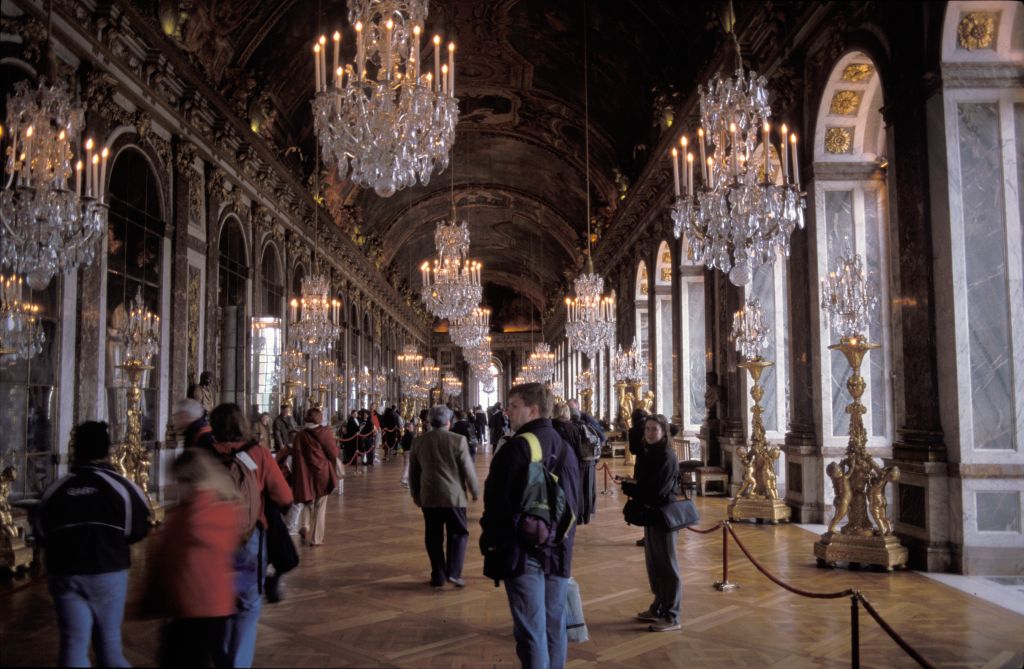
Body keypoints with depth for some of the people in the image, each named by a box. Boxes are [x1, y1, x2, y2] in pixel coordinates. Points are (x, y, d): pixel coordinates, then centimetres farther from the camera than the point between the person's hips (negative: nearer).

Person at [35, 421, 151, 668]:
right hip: (108, 573, -1)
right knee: (108, 641, 13)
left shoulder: (54, 490, -2)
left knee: (73, 643, 5)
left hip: (65, 574, 1)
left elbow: (42, 536, 6)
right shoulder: (121, 486, -9)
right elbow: (138, 530, -4)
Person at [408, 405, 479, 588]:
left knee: (434, 537, 10)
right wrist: (475, 491, 9)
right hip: (454, 496, -3)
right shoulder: (458, 440, -9)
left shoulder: (418, 442, 2)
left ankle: (438, 576, 14)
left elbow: (413, 472, 10)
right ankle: (453, 573, 0)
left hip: (429, 497, 3)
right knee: (458, 534, 9)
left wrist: (416, 495, 23)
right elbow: (468, 469, -5)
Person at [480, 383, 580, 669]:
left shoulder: (516, 447, -15)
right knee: (554, 625, 15)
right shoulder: (565, 448, 9)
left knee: (531, 630, -1)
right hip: (559, 551, 7)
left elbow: (498, 502, -14)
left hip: (522, 549, -7)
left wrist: (489, 541, -2)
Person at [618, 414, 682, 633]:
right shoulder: (647, 453, 10)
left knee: (667, 565, -1)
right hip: (650, 513, 9)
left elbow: (656, 489, -22)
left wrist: (627, 487, -10)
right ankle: (658, 607, 30)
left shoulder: (667, 456, -16)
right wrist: (631, 487, -9)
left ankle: (671, 616, 6)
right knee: (653, 563, 17)